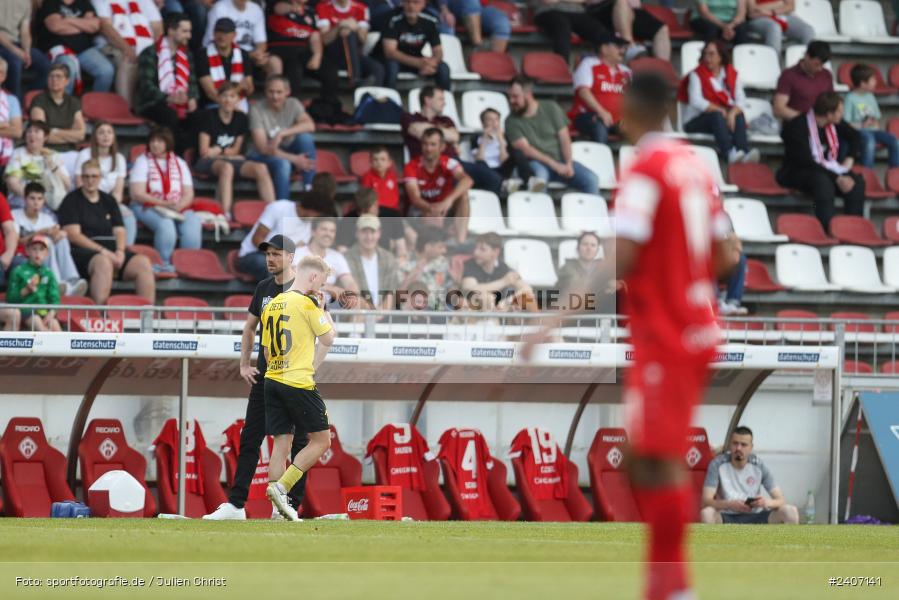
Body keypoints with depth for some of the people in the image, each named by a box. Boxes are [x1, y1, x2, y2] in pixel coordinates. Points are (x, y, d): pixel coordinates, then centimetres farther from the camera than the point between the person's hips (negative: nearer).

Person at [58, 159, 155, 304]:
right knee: (103, 262, -40)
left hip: (112, 250, 5)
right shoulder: (72, 201, 6)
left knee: (143, 263, -21)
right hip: (84, 251, -5)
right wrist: (102, 251, -15)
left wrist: (120, 251, -8)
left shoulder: (109, 201, 22)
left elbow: (119, 231, 15)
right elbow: (73, 235, -5)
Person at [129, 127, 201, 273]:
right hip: (148, 207, -3)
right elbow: (136, 194, -6)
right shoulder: (143, 162, 5)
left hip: (179, 209, 3)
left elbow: (188, 194, 8)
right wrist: (163, 203, -16)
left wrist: (179, 206, -15)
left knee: (193, 223, -28)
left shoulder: (179, 163, 15)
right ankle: (164, 263, -32)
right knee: (165, 223, -36)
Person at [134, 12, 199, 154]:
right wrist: (169, 98, -29)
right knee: (170, 115, -38)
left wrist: (192, 98, -9)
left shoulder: (186, 55, 17)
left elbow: (192, 82, 15)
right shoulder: (150, 54, -5)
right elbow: (146, 85, -14)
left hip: (181, 104, 6)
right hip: (152, 105, -6)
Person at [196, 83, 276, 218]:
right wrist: (224, 150, 0)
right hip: (208, 162, -5)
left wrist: (217, 150, -5)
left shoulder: (241, 119, 8)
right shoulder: (208, 116, -5)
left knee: (261, 168, -21)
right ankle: (225, 215, -47)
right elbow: (204, 151, -7)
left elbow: (236, 150, 9)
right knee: (226, 167, -39)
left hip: (232, 160, 5)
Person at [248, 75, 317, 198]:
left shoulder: (293, 104, -2)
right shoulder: (257, 110, -14)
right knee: (283, 163, -37)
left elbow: (310, 126, -20)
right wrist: (294, 159, -27)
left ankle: (310, 190, -23)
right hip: (264, 156, -4)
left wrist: (282, 134, -33)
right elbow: (262, 148, -20)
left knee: (305, 137, -25)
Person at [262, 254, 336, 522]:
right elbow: (328, 339, 0)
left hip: (273, 380, 8)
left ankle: (280, 507, 3)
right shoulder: (307, 304, -10)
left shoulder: (271, 306, 13)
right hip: (299, 383, -8)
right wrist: (326, 313, 16)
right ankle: (282, 487, -9)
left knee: (281, 443, 7)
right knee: (321, 440, 3)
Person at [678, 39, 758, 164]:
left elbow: (741, 100, -4)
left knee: (739, 115, -27)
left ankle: (745, 152, -50)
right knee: (717, 116, -34)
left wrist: (732, 112, -26)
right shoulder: (696, 75, -2)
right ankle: (729, 153, -54)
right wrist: (720, 110, -22)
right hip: (696, 121, -3)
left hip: (726, 117, 3)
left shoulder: (732, 75, 7)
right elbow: (696, 101, -17)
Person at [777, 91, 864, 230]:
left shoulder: (834, 124, 2)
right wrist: (837, 178, -30)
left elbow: (854, 136, 22)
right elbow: (805, 161, -27)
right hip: (796, 173, -6)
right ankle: (829, 230, -45)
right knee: (823, 181, -38)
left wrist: (849, 160, 4)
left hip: (828, 171, 6)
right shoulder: (797, 126, -19)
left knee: (857, 182, -20)